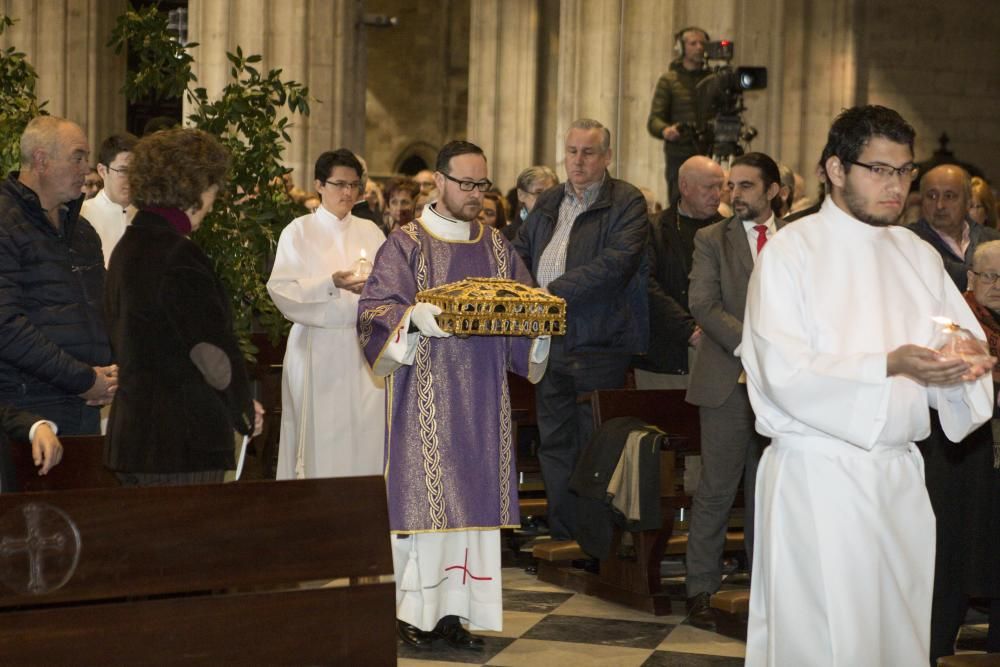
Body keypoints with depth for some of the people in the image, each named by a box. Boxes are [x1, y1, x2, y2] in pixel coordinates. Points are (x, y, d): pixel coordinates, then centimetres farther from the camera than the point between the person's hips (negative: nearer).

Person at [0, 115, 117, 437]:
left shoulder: (81, 230, 18)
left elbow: (106, 307, 24)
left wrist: (111, 372, 4)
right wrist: (83, 378, -15)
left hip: (86, 405, 7)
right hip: (28, 410, -7)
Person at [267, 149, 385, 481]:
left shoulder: (370, 232, 13)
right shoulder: (299, 232, 2)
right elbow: (282, 290, -8)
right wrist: (332, 284, -21)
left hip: (362, 349, 3)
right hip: (317, 350, -3)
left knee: (364, 436, -2)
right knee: (320, 438, -5)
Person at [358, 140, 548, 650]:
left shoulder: (496, 246, 14)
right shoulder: (405, 243, 0)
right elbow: (376, 307, -8)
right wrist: (413, 316, -27)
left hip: (481, 397, 5)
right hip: (423, 394, -4)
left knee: (473, 493, 2)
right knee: (422, 494, -6)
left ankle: (455, 608, 6)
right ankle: (414, 610, 0)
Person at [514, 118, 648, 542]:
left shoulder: (627, 202, -4)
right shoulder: (547, 204, 17)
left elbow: (618, 261, -17)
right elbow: (520, 253, 22)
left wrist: (556, 292, -21)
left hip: (599, 346, -6)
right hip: (549, 341, 7)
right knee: (555, 443, 11)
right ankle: (562, 535, 19)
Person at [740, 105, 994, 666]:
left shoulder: (921, 257, 12)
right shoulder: (791, 252, -4)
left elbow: (966, 344, 10)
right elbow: (784, 372, -14)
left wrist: (965, 367, -15)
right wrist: (890, 365, -23)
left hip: (900, 475, 5)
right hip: (816, 472, -5)